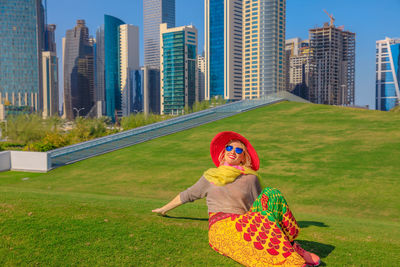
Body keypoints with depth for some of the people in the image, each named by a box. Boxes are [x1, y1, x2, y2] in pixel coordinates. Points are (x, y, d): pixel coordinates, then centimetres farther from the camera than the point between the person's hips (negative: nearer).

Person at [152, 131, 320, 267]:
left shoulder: (250, 178, 16)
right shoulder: (210, 177, 19)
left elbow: (261, 206, 18)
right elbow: (187, 195, 29)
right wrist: (164, 209, 35)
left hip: (244, 224, 2)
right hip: (220, 228, -2)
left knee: (271, 194, -24)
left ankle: (289, 246, -21)